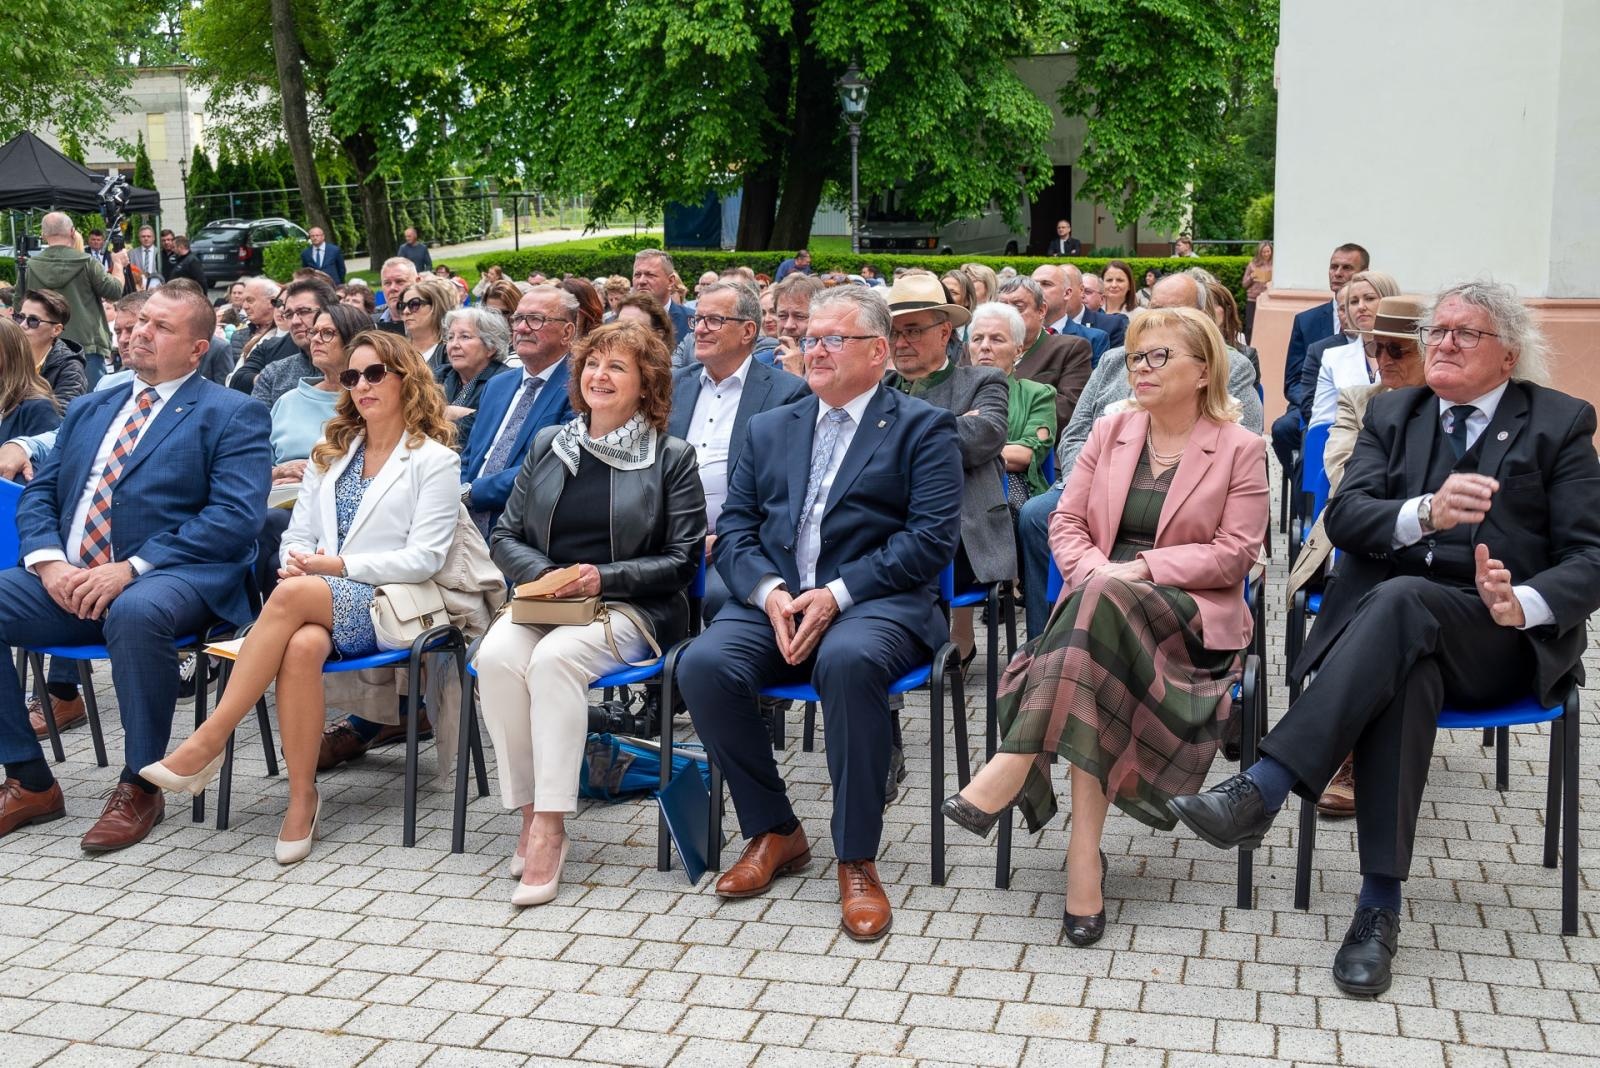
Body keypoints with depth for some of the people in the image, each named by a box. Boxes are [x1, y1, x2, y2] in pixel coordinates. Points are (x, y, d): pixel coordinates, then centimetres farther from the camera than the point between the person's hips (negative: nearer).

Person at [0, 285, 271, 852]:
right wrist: (49, 561, -5)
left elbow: (236, 515, -10)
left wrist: (132, 568, -18)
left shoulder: (232, 415, 3)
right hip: (68, 581, 6)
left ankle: (139, 786, -18)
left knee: (134, 614, -39)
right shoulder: (88, 410, 23)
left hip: (173, 577, -6)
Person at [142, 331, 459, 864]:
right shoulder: (329, 454, 23)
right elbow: (298, 537, 16)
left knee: (293, 594, -34)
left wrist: (335, 566, -13)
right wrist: (297, 560, -9)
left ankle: (210, 740, -30)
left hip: (390, 605, -4)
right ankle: (302, 798, -27)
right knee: (303, 646, -34)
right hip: (319, 605, 4)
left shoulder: (434, 460, 3)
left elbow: (423, 559, -6)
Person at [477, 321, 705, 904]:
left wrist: (604, 578, -14)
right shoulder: (548, 444, 15)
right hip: (544, 601, 4)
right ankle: (530, 810, -18)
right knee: (496, 656, -29)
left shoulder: (672, 457, 4)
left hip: (629, 609, -4)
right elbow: (505, 536, 14)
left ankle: (549, 828, -31)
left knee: (556, 657, -34)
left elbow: (682, 560, -1)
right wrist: (545, 574, -7)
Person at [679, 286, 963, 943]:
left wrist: (838, 594, -16)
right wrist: (769, 591, -9)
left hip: (874, 601, -4)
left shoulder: (923, 428, 6)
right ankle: (774, 832, -4)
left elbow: (934, 537, -6)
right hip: (775, 600, 5)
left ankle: (857, 859, -21)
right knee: (702, 665, -25)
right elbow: (733, 526, 13)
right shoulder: (770, 429, 21)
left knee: (848, 661, -38)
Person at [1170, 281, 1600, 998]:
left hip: (1502, 641, -2)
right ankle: (1380, 904, -35)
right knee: (1405, 673, -36)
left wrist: (1523, 605, -21)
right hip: (1386, 618, 2)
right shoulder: (1391, 414, 16)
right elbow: (1344, 516, 0)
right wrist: (1426, 511, -22)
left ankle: (1260, 791, -45)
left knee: (1401, 599, -36)